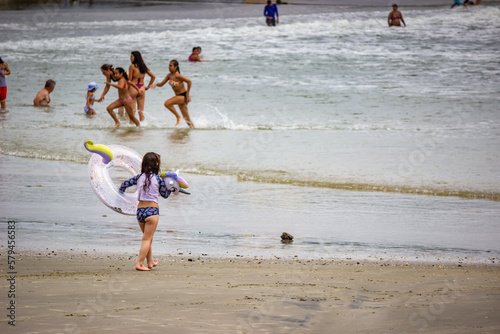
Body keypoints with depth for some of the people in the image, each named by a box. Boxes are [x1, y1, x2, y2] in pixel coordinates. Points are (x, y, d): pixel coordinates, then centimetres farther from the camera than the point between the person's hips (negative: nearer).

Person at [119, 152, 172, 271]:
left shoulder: (139, 177, 4)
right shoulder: (158, 179, -7)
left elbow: (124, 185, 14)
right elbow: (165, 195, 6)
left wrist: (121, 192, 34)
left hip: (140, 210, 5)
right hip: (152, 210, -5)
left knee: (147, 238, 20)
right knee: (147, 239, -2)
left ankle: (150, 262, 31)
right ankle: (139, 264, -10)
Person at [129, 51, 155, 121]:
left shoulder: (132, 66, -7)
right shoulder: (144, 67, 10)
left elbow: (130, 80, -8)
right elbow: (153, 76, 11)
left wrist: (127, 89, 0)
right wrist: (148, 86, 15)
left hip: (133, 88, -5)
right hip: (142, 88, 5)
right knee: (141, 110, 8)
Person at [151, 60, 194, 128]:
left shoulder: (177, 76, -19)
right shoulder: (169, 75, 6)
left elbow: (189, 81, -21)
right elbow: (161, 84, 10)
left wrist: (187, 95, -18)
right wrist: (156, 84, -13)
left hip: (183, 96, -8)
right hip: (179, 96, 8)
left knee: (167, 103, -22)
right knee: (187, 118, 12)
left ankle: (178, 117, -9)